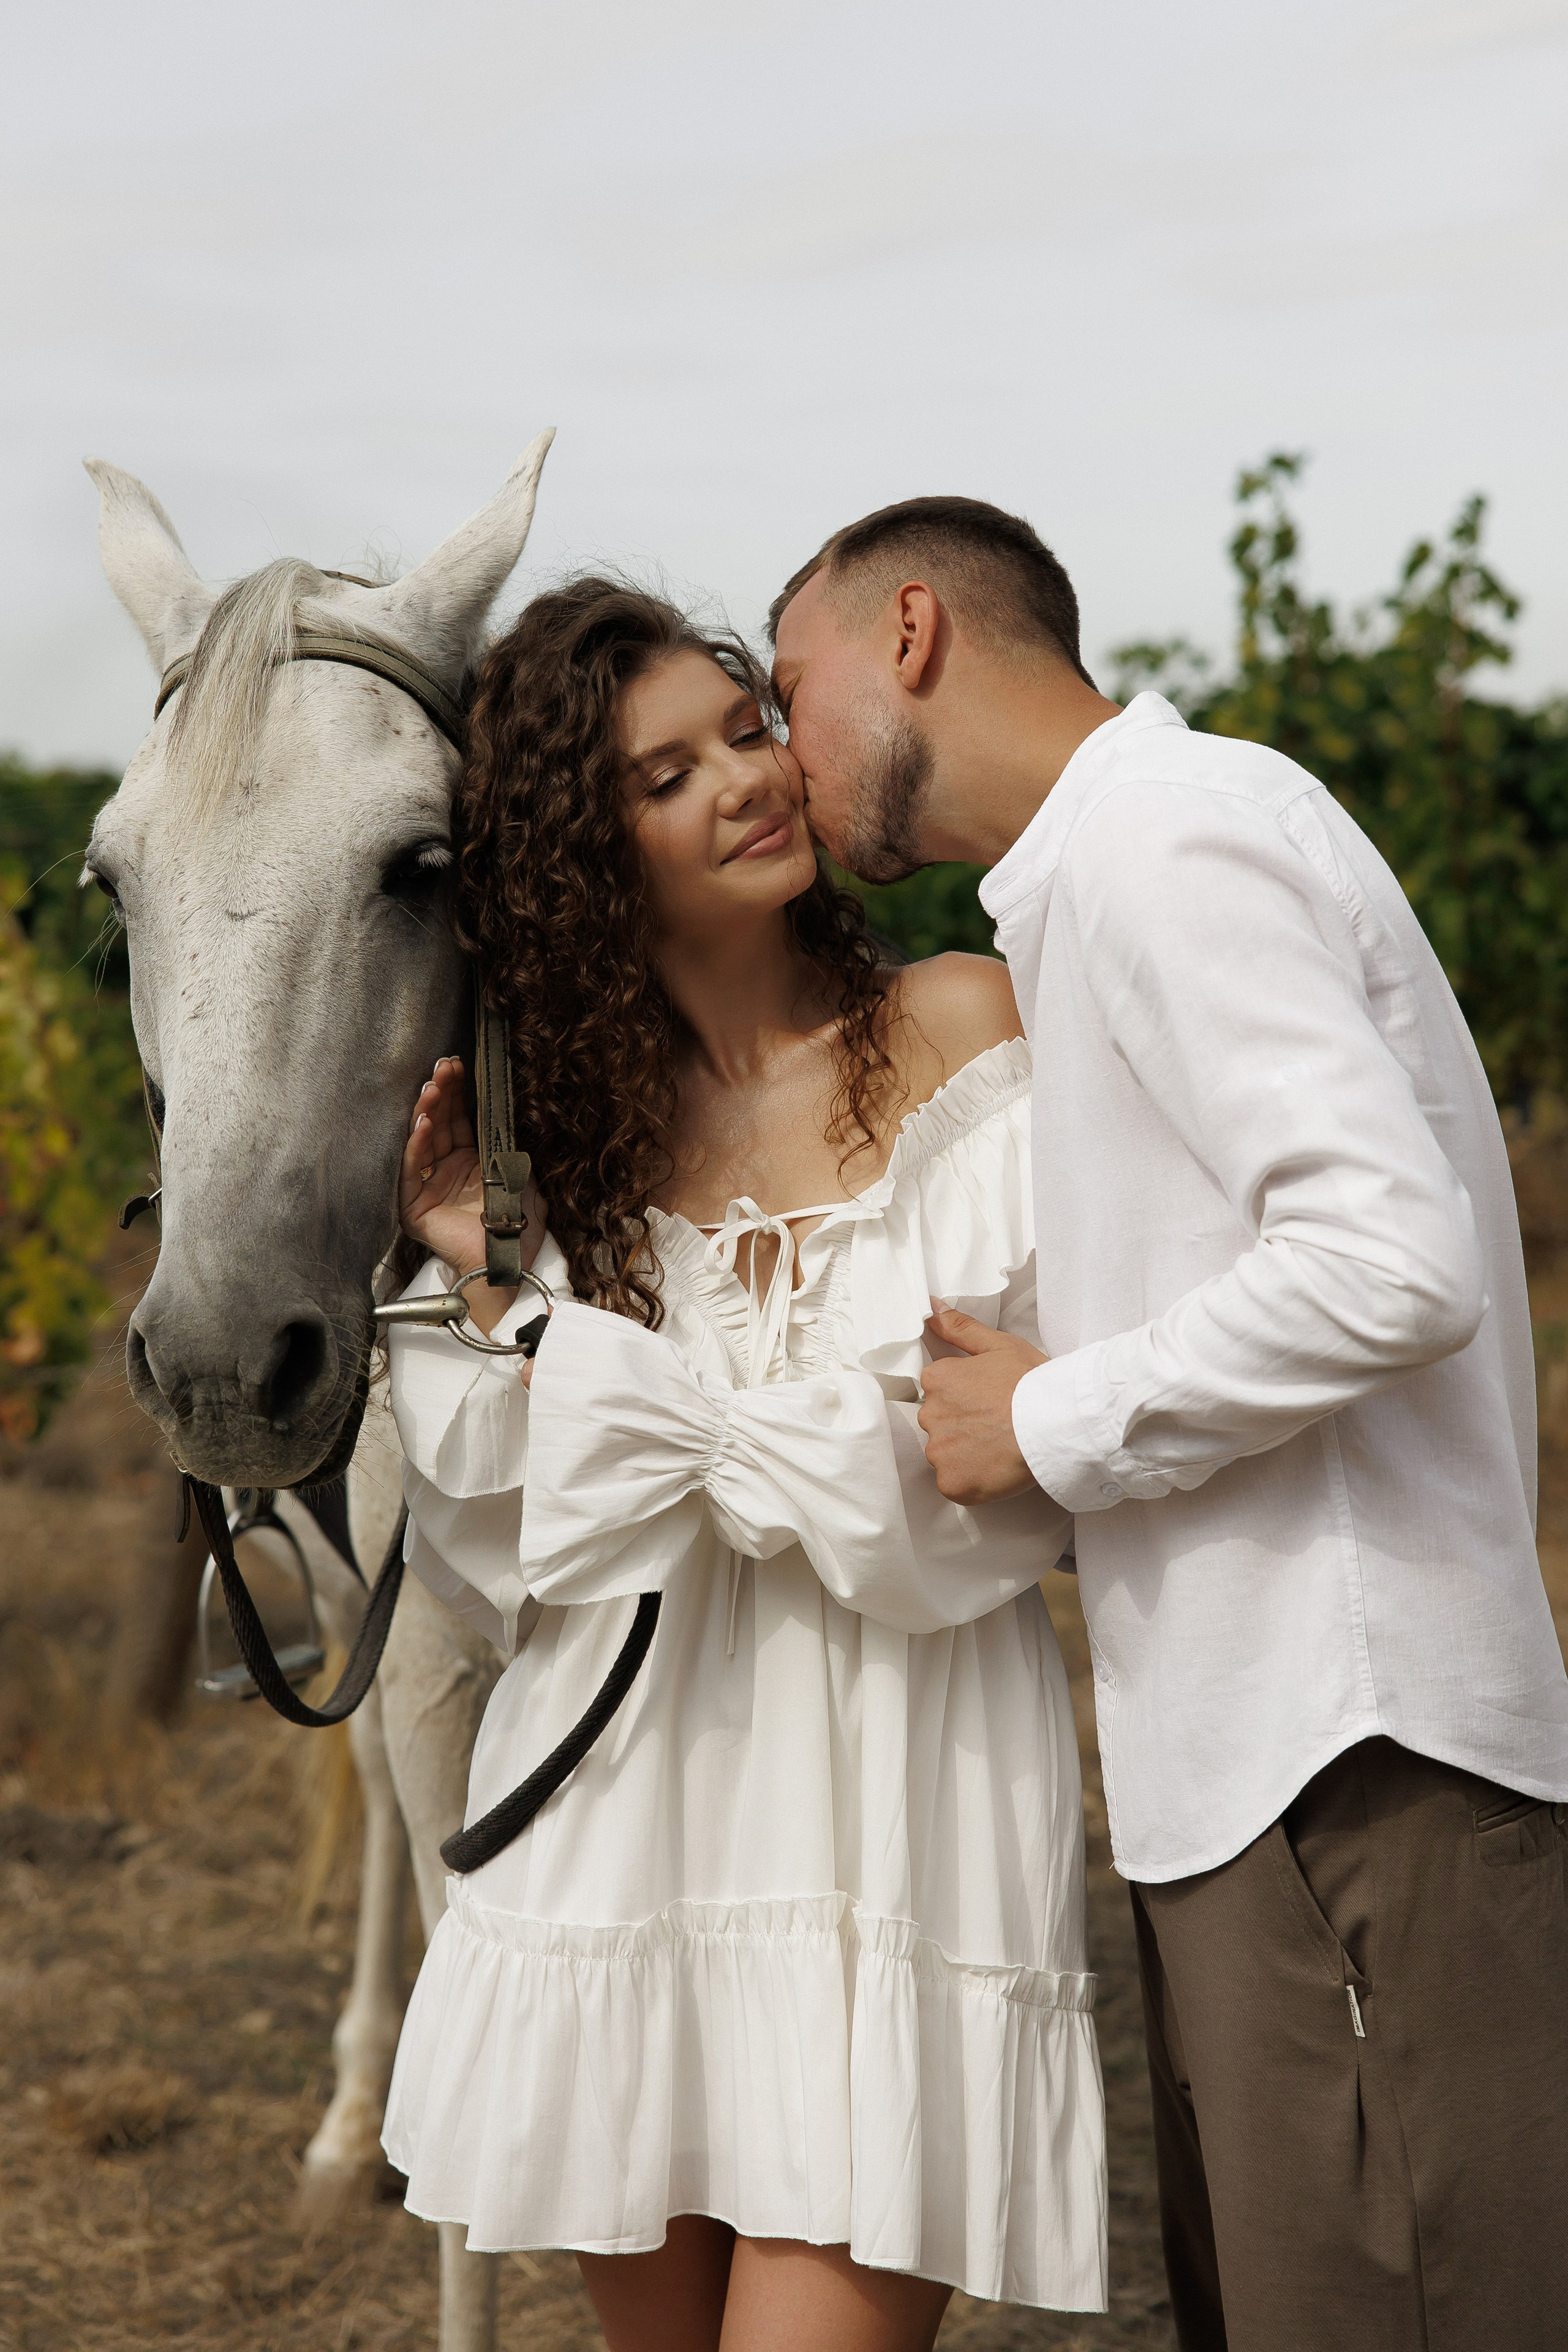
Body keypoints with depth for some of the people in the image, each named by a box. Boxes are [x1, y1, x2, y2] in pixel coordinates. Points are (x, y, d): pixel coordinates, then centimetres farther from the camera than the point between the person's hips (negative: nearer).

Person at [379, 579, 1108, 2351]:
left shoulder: (956, 1032, -2)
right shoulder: (569, 1108, 7)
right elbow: (527, 1551, 4)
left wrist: (604, 1364, -11)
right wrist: (486, 1281, -10)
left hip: (901, 1792, -3)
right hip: (624, 1794, 4)